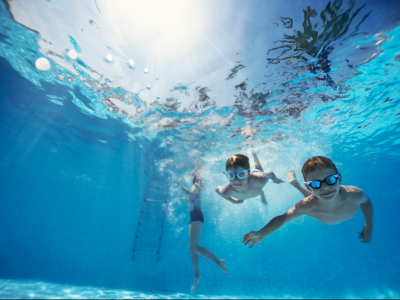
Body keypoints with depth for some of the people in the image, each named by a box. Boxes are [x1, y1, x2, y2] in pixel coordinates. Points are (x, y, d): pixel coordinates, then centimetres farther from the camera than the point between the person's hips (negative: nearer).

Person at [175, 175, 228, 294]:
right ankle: (197, 276, 18)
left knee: (194, 247, -18)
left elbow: (192, 195, -25)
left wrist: (180, 185, -17)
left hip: (196, 216, -10)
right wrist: (183, 197, 41)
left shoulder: (196, 185, -3)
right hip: (194, 217, 10)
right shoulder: (195, 188, 23)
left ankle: (219, 262, -15)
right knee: (192, 248, 9)